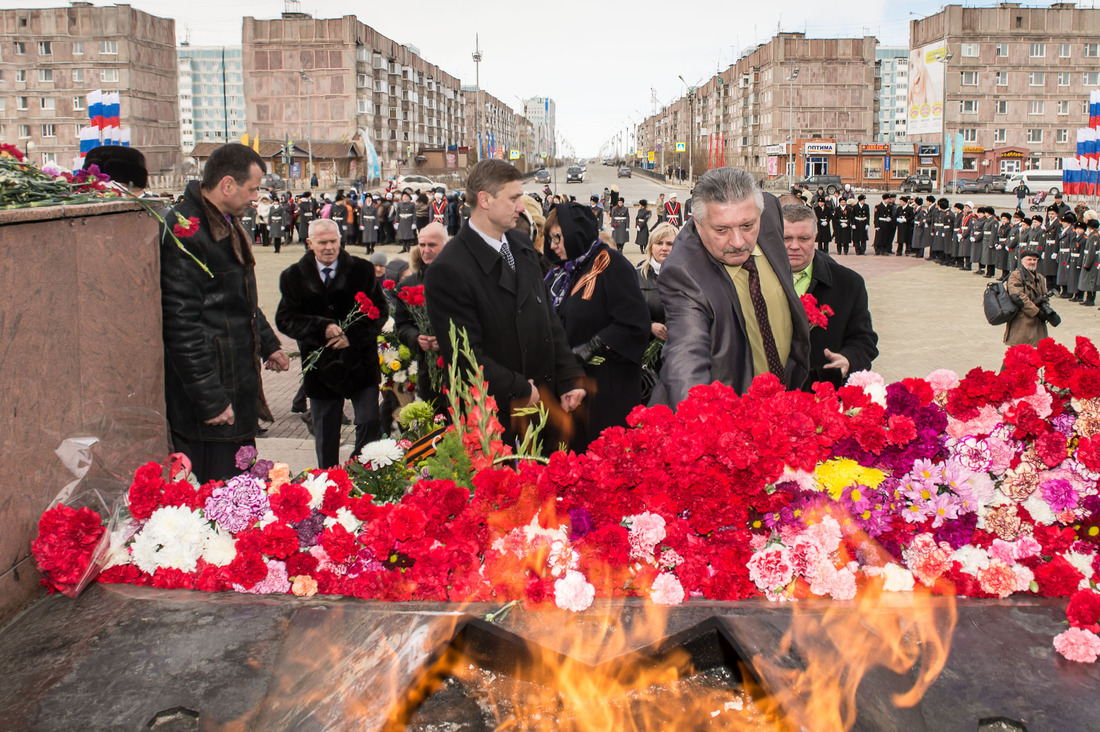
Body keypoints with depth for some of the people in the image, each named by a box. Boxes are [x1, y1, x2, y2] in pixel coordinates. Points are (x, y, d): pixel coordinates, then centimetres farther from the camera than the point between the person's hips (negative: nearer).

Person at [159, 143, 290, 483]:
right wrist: (210, 400, -21)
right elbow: (181, 324, -22)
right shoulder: (184, 233, -19)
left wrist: (268, 343, 28)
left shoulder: (226, 224, 14)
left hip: (238, 386, 10)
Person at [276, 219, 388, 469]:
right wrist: (321, 328, -19)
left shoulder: (363, 270, 0)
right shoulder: (293, 276, 2)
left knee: (370, 422, -4)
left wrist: (353, 335, -16)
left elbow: (380, 310, -1)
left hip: (360, 361, -1)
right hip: (321, 366, 1)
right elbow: (285, 319, -3)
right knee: (325, 437, 11)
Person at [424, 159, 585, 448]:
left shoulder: (522, 246, 8)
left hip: (545, 404, 7)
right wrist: (521, 391, -14)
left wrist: (569, 379, 3)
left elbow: (549, 318, 10)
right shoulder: (449, 271, -17)